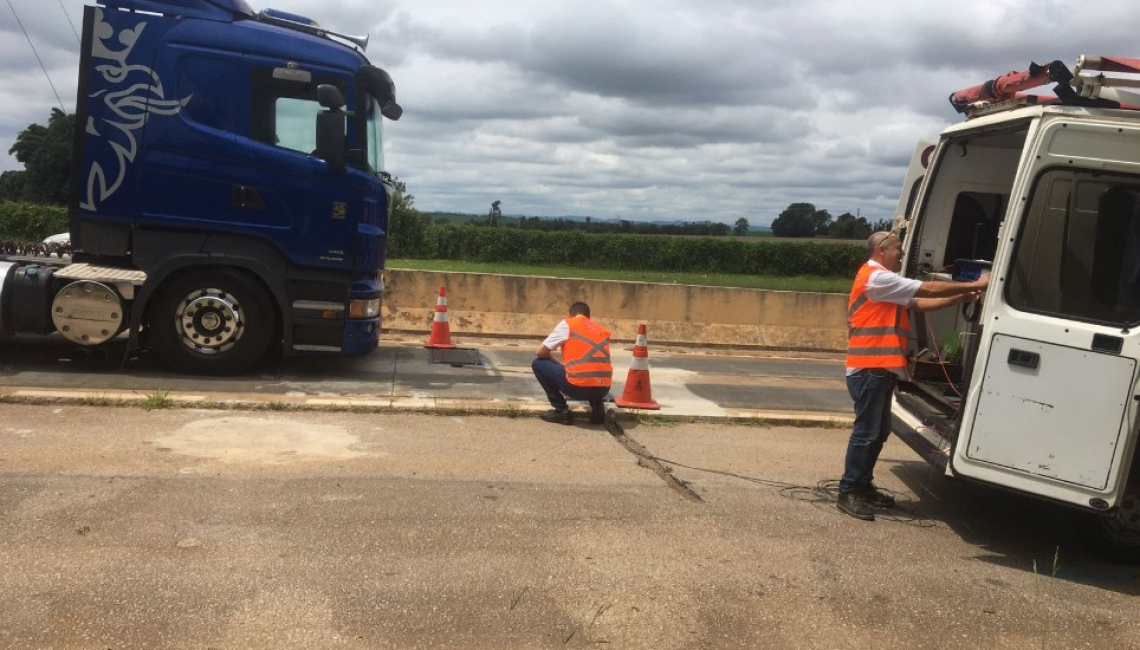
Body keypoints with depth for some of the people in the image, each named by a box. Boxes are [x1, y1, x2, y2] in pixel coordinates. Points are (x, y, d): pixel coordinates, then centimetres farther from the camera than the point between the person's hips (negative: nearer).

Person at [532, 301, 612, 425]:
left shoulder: (566, 324, 8)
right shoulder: (602, 330, 22)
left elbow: (541, 353, 11)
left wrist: (559, 365, 28)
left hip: (578, 387, -5)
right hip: (603, 389, 6)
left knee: (538, 364, 16)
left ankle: (562, 411, 10)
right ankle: (597, 407, 15)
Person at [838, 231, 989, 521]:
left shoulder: (883, 281, 22)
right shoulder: (876, 277, -13)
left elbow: (919, 303, 16)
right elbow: (928, 289, -13)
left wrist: (961, 298, 7)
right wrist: (973, 285, -6)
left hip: (880, 368, 11)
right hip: (870, 367, -11)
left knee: (879, 430, 14)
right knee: (866, 431, -8)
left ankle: (863, 486, 21)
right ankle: (848, 493, -4)